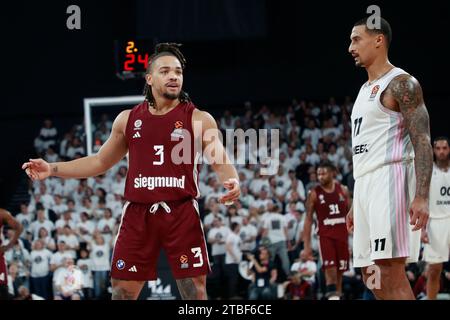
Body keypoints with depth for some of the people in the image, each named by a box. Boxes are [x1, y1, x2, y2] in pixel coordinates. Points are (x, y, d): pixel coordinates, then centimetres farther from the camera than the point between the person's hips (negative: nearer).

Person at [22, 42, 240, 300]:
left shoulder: (199, 119, 2)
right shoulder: (128, 119, 12)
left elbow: (221, 162, -5)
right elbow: (100, 162, 21)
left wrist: (231, 181, -29)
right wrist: (52, 169, 12)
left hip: (182, 213, -3)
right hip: (138, 213, 3)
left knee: (195, 290, -4)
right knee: (122, 291, 4)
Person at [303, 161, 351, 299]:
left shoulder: (343, 190, 5)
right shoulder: (314, 194, -2)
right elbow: (308, 219, 0)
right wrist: (307, 244, -5)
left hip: (342, 234, 3)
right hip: (325, 235, -3)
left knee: (340, 270, 6)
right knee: (330, 269, -18)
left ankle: (338, 296, 16)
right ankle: (332, 295, -21)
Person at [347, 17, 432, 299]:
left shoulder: (401, 83, -6)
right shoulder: (366, 90, 22)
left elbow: (422, 141, -15)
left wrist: (422, 197, -25)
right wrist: (356, 204, 25)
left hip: (391, 180, -10)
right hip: (365, 184, 10)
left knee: (390, 273, -17)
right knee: (371, 275, 6)